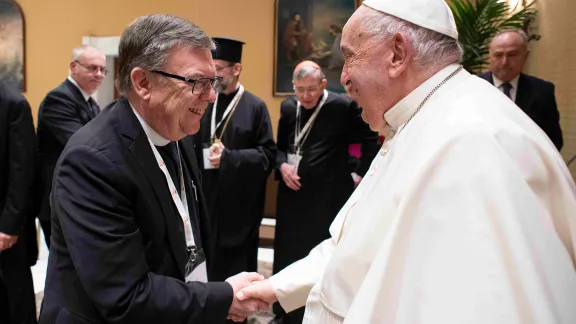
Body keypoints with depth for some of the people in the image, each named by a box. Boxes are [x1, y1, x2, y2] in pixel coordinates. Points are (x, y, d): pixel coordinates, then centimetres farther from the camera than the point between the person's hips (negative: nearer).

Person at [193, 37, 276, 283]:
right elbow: (194, 146, 12)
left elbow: (268, 154, -12)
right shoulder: (206, 103, 8)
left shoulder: (255, 107, -8)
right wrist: (206, 153, -10)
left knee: (235, 266, 7)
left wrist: (229, 157, -20)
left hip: (238, 203, -5)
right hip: (206, 200, 5)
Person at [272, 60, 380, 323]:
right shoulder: (288, 107, 6)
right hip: (292, 194, 6)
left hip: (327, 196, -5)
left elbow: (372, 142, -4)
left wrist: (361, 175, -5)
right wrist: (282, 166, -4)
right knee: (287, 254, 15)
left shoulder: (344, 107, -11)